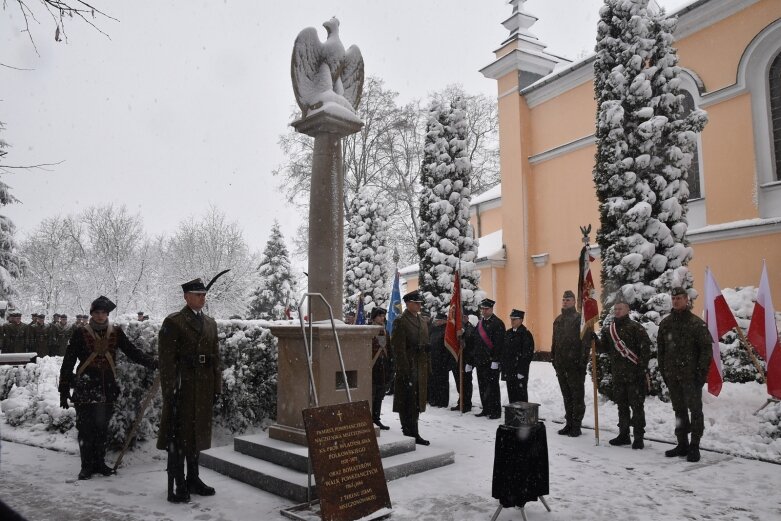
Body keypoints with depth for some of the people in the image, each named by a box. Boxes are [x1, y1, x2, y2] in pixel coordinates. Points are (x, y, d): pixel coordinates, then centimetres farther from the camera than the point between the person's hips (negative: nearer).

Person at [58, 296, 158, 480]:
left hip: (107, 389, 3)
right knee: (86, 429, 4)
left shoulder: (116, 333, 5)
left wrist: (153, 363, -14)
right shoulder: (80, 333, -3)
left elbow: (133, 352, 1)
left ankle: (99, 463, 24)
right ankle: (86, 466, 15)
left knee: (102, 428, 11)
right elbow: (68, 363, -1)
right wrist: (64, 390, -3)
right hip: (85, 390, -3)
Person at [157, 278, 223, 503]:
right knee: (179, 434, 1)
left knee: (197, 432, 14)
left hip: (203, 388, 6)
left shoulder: (210, 323, 13)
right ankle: (178, 485, 10)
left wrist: (217, 387, 9)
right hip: (182, 386, -6)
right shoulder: (173, 322, -6)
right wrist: (170, 390, -16)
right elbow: (167, 360, -11)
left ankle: (193, 479, 27)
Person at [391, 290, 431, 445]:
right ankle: (411, 434, 5)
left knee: (416, 402, 14)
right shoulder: (400, 321, -9)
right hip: (407, 367, -8)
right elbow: (399, 347, -14)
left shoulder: (423, 322, 16)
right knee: (408, 402, -2)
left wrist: (427, 368, 15)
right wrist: (404, 370, -19)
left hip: (421, 368, 8)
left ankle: (412, 434, 24)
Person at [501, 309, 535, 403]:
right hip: (509, 370, 7)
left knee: (521, 394, -2)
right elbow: (504, 351, 16)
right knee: (511, 393, 12)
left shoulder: (526, 334, -7)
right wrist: (503, 366, 10)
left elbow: (528, 353, -12)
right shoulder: (508, 333, 14)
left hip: (520, 370, -7)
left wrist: (522, 370, -16)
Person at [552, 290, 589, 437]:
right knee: (566, 396, 14)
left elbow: (585, 341, -13)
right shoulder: (558, 320, 14)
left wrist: (582, 361, -18)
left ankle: (576, 425, 10)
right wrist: (553, 359, 15)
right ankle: (569, 423, 23)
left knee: (577, 396, 2)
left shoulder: (580, 319, -8)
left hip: (575, 364, -7)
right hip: (561, 364, 7)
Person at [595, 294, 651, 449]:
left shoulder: (636, 327, -7)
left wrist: (642, 367, -16)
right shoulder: (608, 329, 10)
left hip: (634, 374, -6)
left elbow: (646, 348, -11)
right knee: (622, 406, 14)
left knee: (636, 406, 1)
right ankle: (623, 434, 25)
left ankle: (638, 437, 10)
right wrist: (594, 339, -8)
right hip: (618, 375, 6)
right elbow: (603, 348, 10)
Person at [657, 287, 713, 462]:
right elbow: (660, 349, 13)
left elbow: (707, 348, -8)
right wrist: (663, 370, 9)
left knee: (695, 410, 1)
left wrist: (702, 372, -12)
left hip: (691, 375, -5)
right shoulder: (665, 323, 9)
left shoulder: (696, 323, -6)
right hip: (672, 376, 5)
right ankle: (682, 444, 23)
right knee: (679, 410, 13)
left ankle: (694, 446, 9)